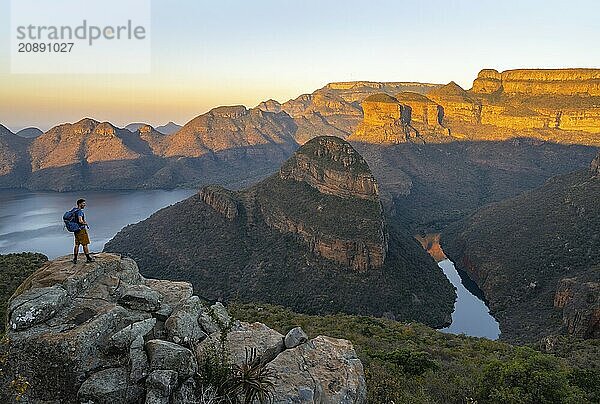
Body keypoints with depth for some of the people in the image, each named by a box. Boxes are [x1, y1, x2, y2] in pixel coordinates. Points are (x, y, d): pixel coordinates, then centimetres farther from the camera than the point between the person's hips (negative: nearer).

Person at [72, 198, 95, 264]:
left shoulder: (75, 211, 14)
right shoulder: (80, 211, -15)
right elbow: (80, 221, -27)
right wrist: (85, 223, -7)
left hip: (76, 230, 9)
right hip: (82, 229, -9)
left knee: (76, 244, 10)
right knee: (85, 244, -2)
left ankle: (75, 259, 11)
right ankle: (88, 258, 3)